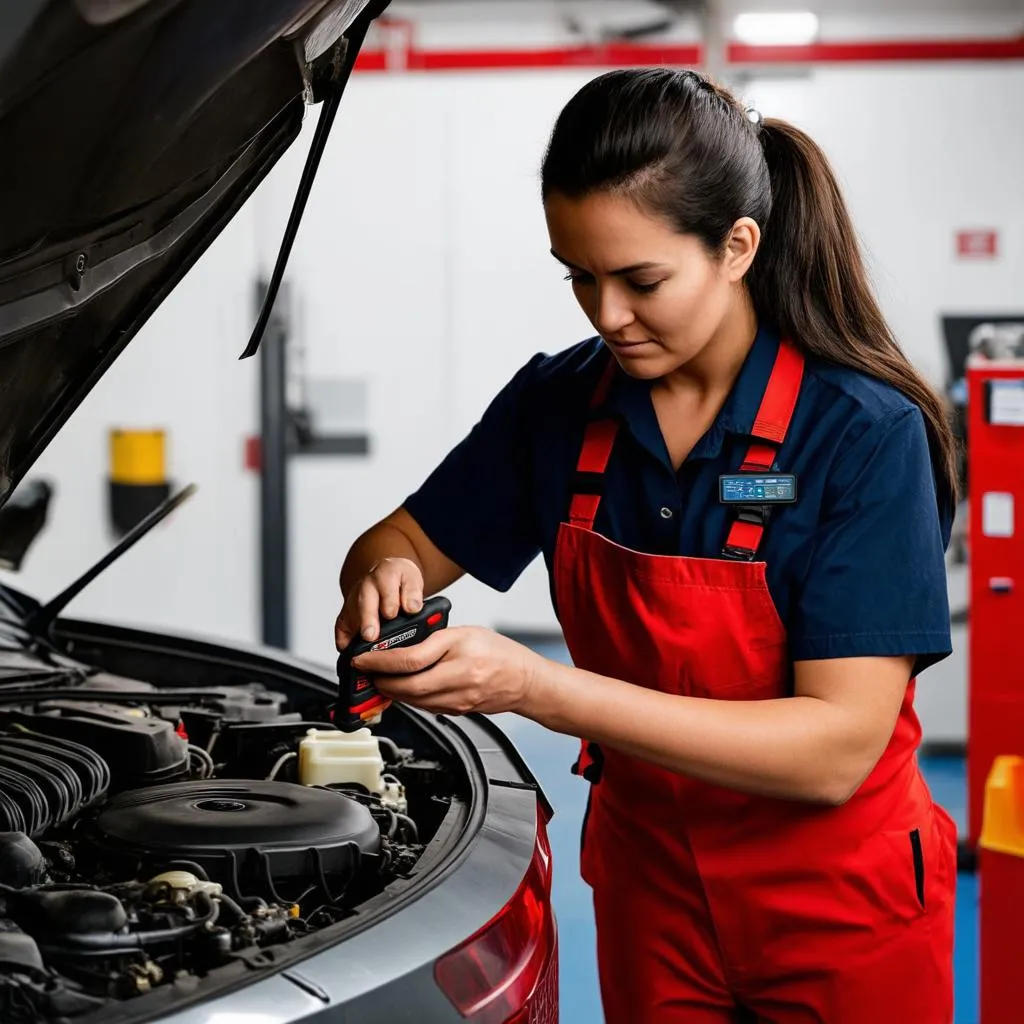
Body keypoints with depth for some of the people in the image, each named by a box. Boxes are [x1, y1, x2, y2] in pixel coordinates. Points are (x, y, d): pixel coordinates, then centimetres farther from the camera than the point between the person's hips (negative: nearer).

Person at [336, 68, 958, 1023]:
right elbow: (400, 543, 7)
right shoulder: (560, 403, -7)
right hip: (650, 882, 4)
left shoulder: (866, 435, -22)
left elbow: (837, 748, -28)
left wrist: (537, 688, -35)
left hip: (838, 909, -4)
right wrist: (386, 579, -20)